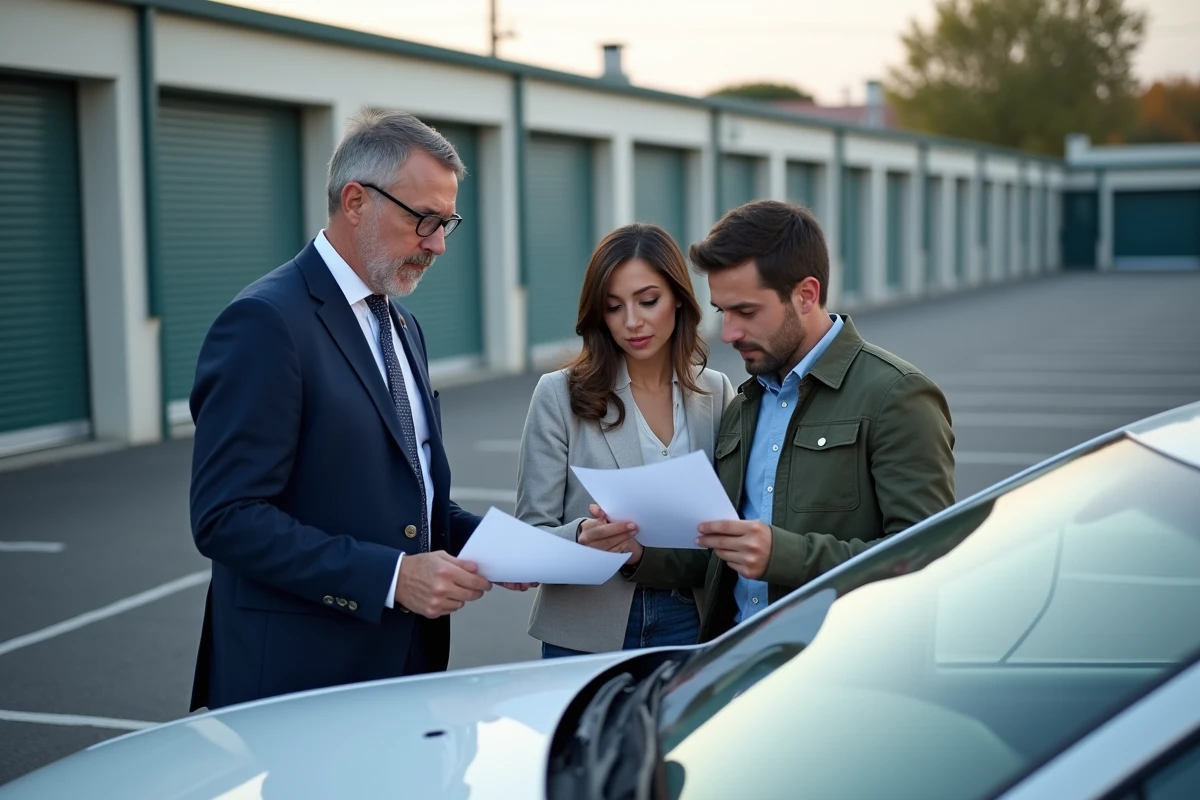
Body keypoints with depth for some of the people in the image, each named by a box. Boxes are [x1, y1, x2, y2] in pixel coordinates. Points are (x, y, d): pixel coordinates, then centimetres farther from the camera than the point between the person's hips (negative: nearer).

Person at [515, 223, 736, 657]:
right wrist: (582, 536, -26)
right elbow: (531, 535, -5)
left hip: (689, 626, 2)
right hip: (587, 634, -2)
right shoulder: (560, 395, -5)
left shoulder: (716, 394, 3)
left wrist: (645, 555, -11)